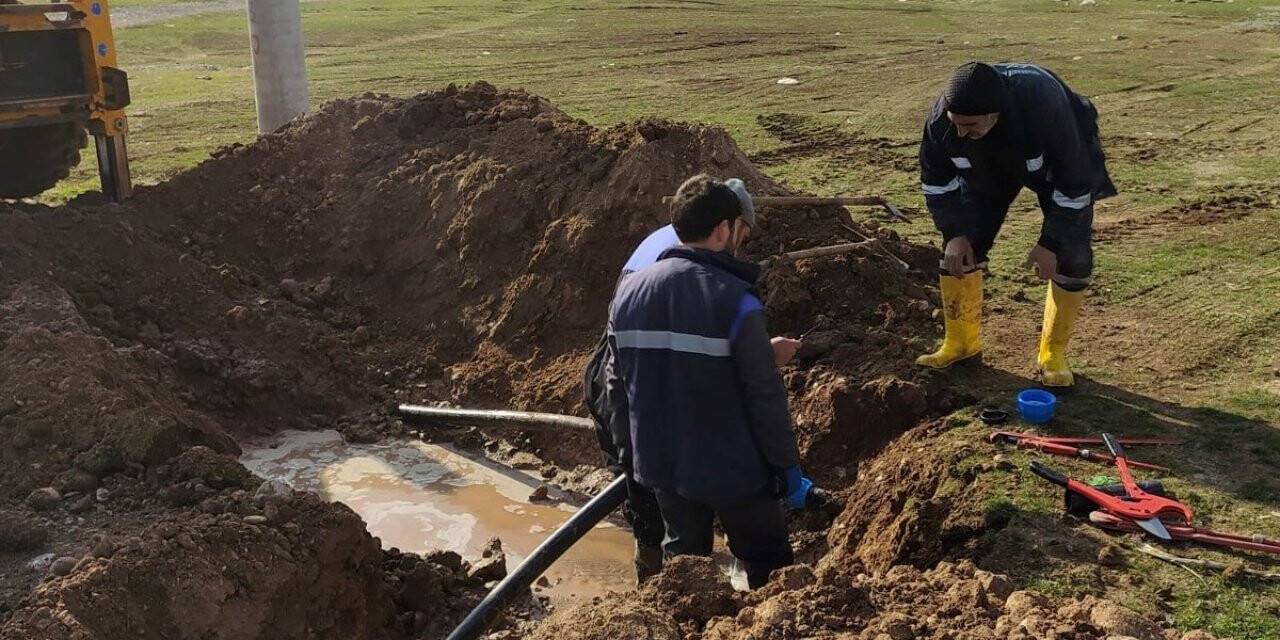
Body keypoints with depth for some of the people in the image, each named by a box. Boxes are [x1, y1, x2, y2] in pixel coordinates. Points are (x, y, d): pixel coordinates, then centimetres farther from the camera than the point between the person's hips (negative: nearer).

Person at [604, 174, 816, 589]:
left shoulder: (628, 291, -2)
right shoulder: (735, 300, -21)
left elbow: (616, 383, 6)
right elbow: (764, 397, -18)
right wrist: (789, 468, -6)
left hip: (662, 465, 6)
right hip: (733, 470, -5)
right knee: (770, 571, 14)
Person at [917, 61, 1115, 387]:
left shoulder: (1045, 108, -44)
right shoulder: (941, 118, -33)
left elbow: (1073, 181, -31)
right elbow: (936, 178, -12)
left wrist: (1050, 243, -26)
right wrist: (955, 232, -17)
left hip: (1059, 162, -3)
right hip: (987, 166, 3)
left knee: (1072, 256, -11)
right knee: (959, 249, -5)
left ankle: (1053, 352, 5)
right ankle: (961, 342, 11)